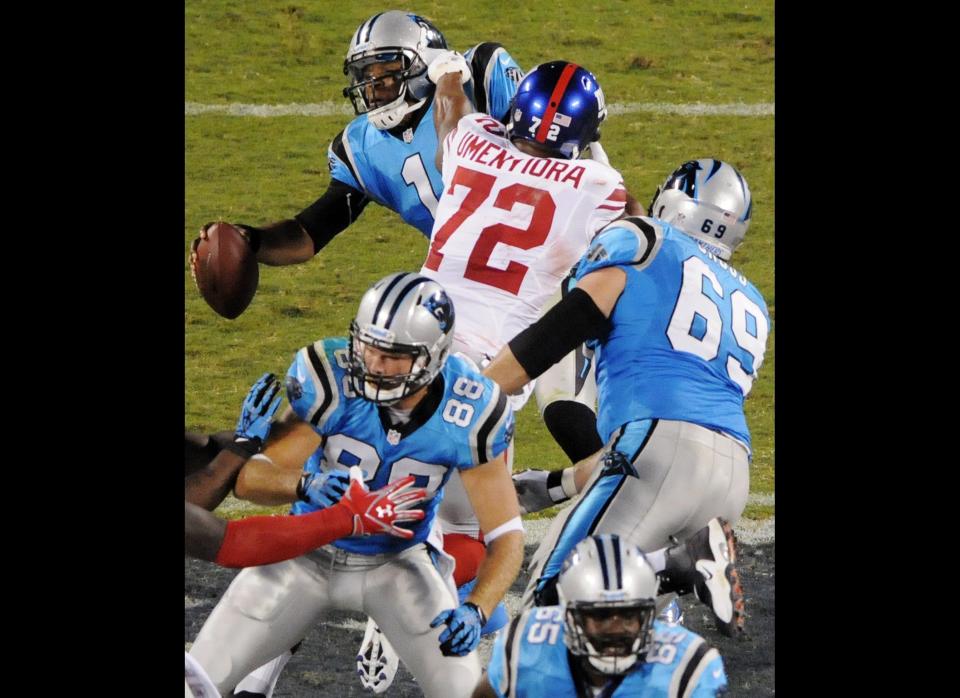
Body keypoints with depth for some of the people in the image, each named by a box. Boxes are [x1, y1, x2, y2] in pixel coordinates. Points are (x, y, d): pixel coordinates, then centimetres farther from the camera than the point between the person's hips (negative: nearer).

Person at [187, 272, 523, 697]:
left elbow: (505, 534, -17)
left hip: (399, 562, 0)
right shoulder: (331, 381, -27)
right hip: (310, 552, 0)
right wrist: (305, 484, -49)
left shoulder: (470, 417, -23)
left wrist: (476, 610, -36)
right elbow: (249, 479, -27)